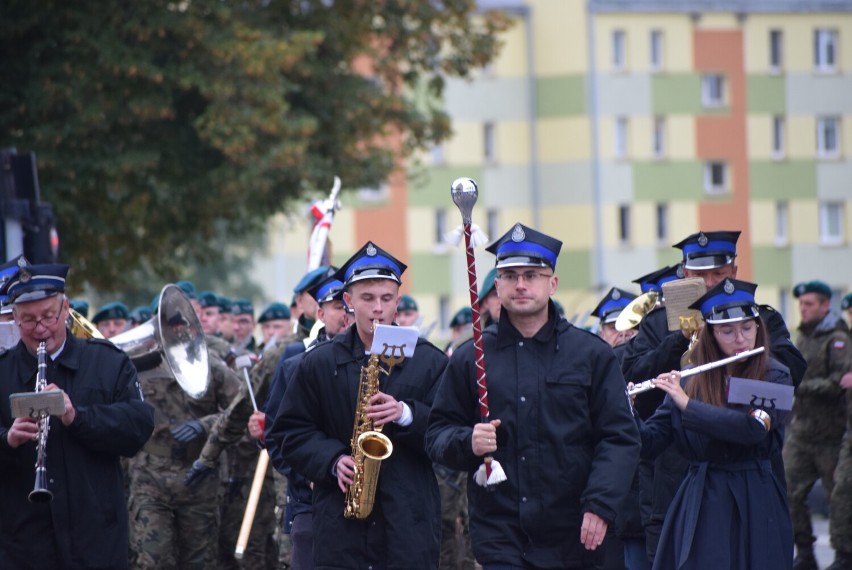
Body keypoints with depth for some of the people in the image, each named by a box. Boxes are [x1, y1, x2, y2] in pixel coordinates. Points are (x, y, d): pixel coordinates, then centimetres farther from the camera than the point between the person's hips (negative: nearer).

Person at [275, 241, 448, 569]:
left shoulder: (429, 361, 8)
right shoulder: (318, 364, 9)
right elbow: (292, 432, 8)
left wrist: (406, 414, -16)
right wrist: (333, 460, -9)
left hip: (410, 519, 0)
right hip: (339, 519, 0)